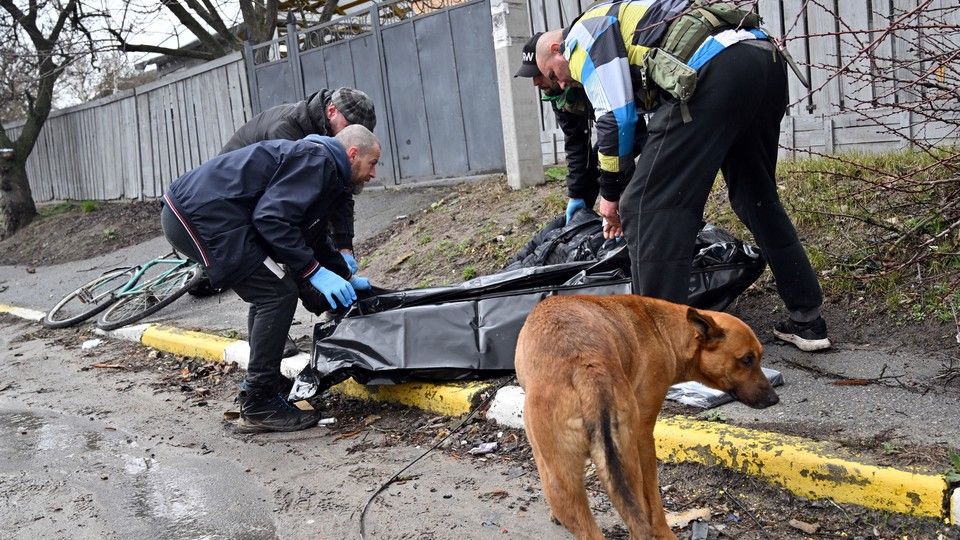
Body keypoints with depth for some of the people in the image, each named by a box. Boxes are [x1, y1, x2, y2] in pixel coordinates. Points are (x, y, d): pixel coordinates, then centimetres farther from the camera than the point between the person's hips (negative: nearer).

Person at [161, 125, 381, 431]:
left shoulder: (315, 162, 22)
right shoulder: (317, 159, -10)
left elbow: (308, 236, 31)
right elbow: (271, 219, -21)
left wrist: (346, 278, 29)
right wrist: (314, 271, -16)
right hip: (203, 217, -11)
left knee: (270, 292, 18)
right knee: (279, 294, -10)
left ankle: (264, 384, 27)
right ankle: (259, 405, -3)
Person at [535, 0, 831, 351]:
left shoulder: (583, 33, 13)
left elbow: (615, 117, 0)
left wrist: (610, 192, 12)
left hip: (715, 70, -10)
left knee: (646, 208, -5)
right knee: (757, 199, 23)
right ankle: (807, 320, 28)